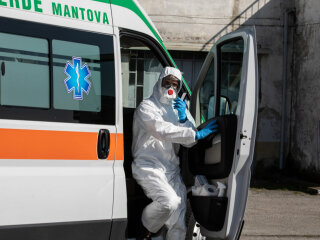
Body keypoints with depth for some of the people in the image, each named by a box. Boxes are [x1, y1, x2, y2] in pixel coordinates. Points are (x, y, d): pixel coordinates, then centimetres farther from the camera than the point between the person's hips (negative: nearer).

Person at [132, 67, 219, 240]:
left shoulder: (179, 108, 19)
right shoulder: (147, 107, -1)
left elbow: (189, 143, 10)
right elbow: (162, 131, -20)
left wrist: (184, 119, -8)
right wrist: (197, 134, -26)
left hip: (171, 169, 6)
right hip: (148, 165, -6)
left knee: (179, 225, -2)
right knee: (168, 201, -30)